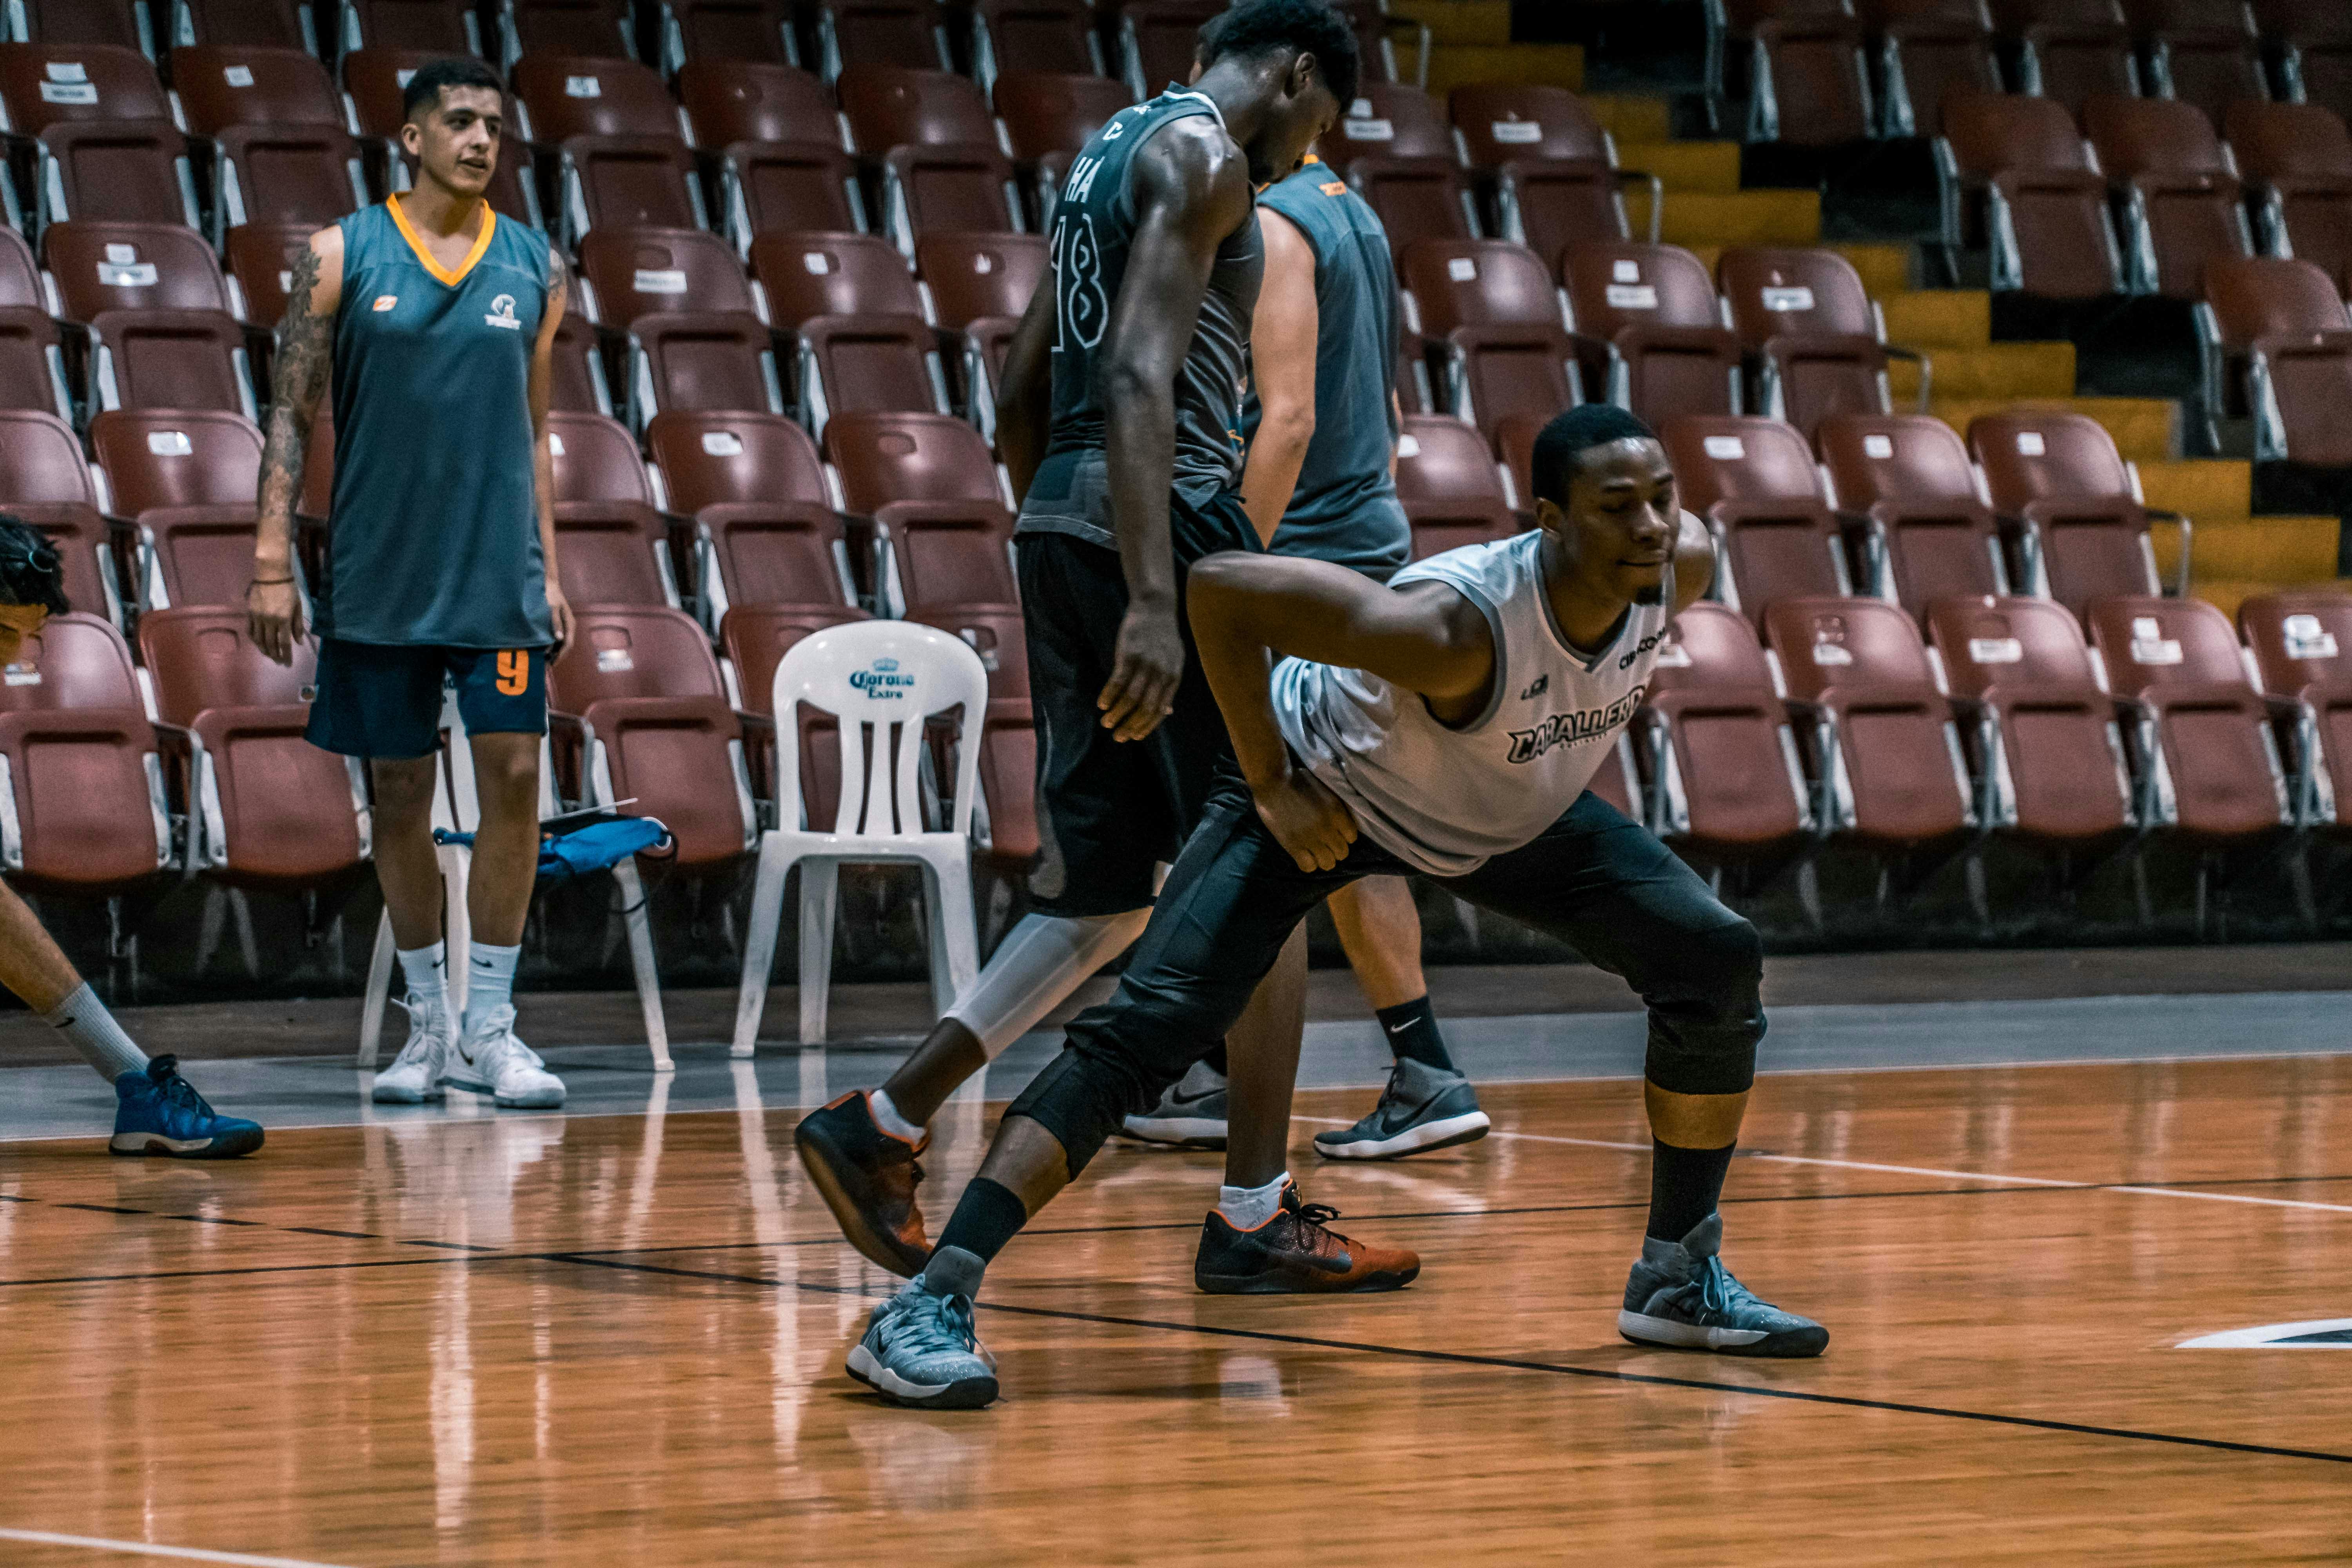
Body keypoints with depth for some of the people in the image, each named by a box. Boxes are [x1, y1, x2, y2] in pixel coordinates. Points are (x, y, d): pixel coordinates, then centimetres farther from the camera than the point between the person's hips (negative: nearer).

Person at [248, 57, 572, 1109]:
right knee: (400, 791, 5)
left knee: (512, 775, -7)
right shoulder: (342, 257, 0)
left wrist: (550, 574, 8)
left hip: (498, 577, 1)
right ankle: (428, 1024, 16)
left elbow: (534, 431, 12)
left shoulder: (534, 266, 7)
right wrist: (272, 563, -8)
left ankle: (489, 1029, -1)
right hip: (379, 578, -1)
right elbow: (292, 415, -1)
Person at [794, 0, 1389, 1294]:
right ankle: (1255, 1217, 3)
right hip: (1168, 519, -9)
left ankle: (882, 1126, 2)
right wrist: (1153, 601, -28)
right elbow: (1140, 376, -21)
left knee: (1101, 892, 11)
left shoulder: (1111, 152, 21)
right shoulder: (1204, 157, -8)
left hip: (1058, 523, 9)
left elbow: (1023, 397, 24)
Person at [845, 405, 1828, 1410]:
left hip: (1515, 810, 6)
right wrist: (1270, 784, -27)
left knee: (1716, 964, -5)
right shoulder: (1453, 627, -41)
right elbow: (1220, 586, -35)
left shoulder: (1678, 566, -23)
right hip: (1323, 794, -6)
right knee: (1149, 1026, -23)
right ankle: (926, 1308, -26)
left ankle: (1680, 1279, 12)